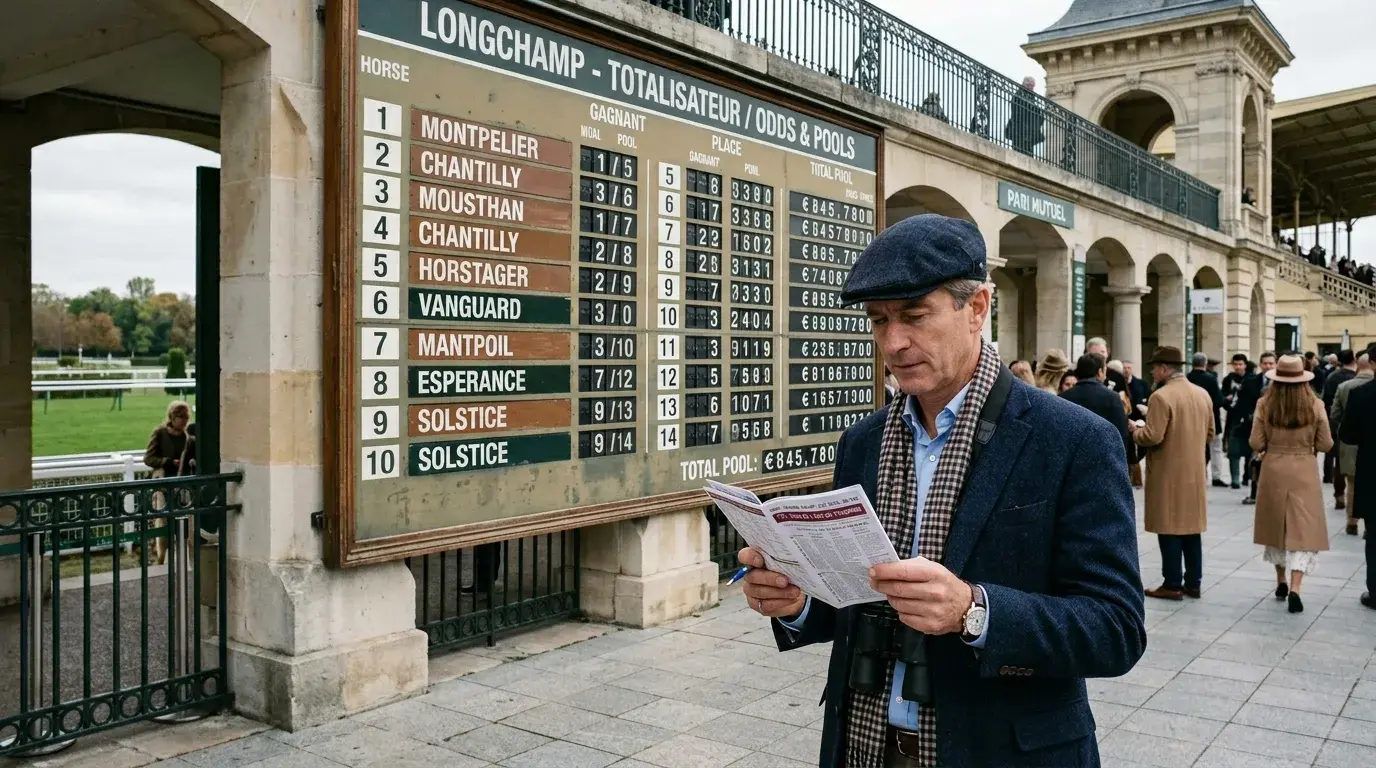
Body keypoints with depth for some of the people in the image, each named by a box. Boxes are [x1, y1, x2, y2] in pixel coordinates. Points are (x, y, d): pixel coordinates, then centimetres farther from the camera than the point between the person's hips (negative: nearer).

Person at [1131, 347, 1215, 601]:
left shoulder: (1161, 396, -17)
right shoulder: (1203, 394, 8)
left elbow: (1152, 437, -21)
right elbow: (1209, 435, 14)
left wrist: (1134, 429, -3)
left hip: (1168, 474, -7)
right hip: (1195, 472, 7)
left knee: (1169, 528, -1)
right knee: (1191, 527, 13)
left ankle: (1172, 585, 4)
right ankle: (1193, 583, 18)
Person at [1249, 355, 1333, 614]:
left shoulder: (1265, 405, -7)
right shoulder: (1315, 405, -8)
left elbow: (1256, 444, -7)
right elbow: (1326, 445, -4)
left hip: (1274, 472, 1)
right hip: (1304, 472, -1)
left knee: (1276, 526, 17)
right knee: (1303, 530, 1)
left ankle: (1281, 583, 28)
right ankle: (1294, 589, -11)